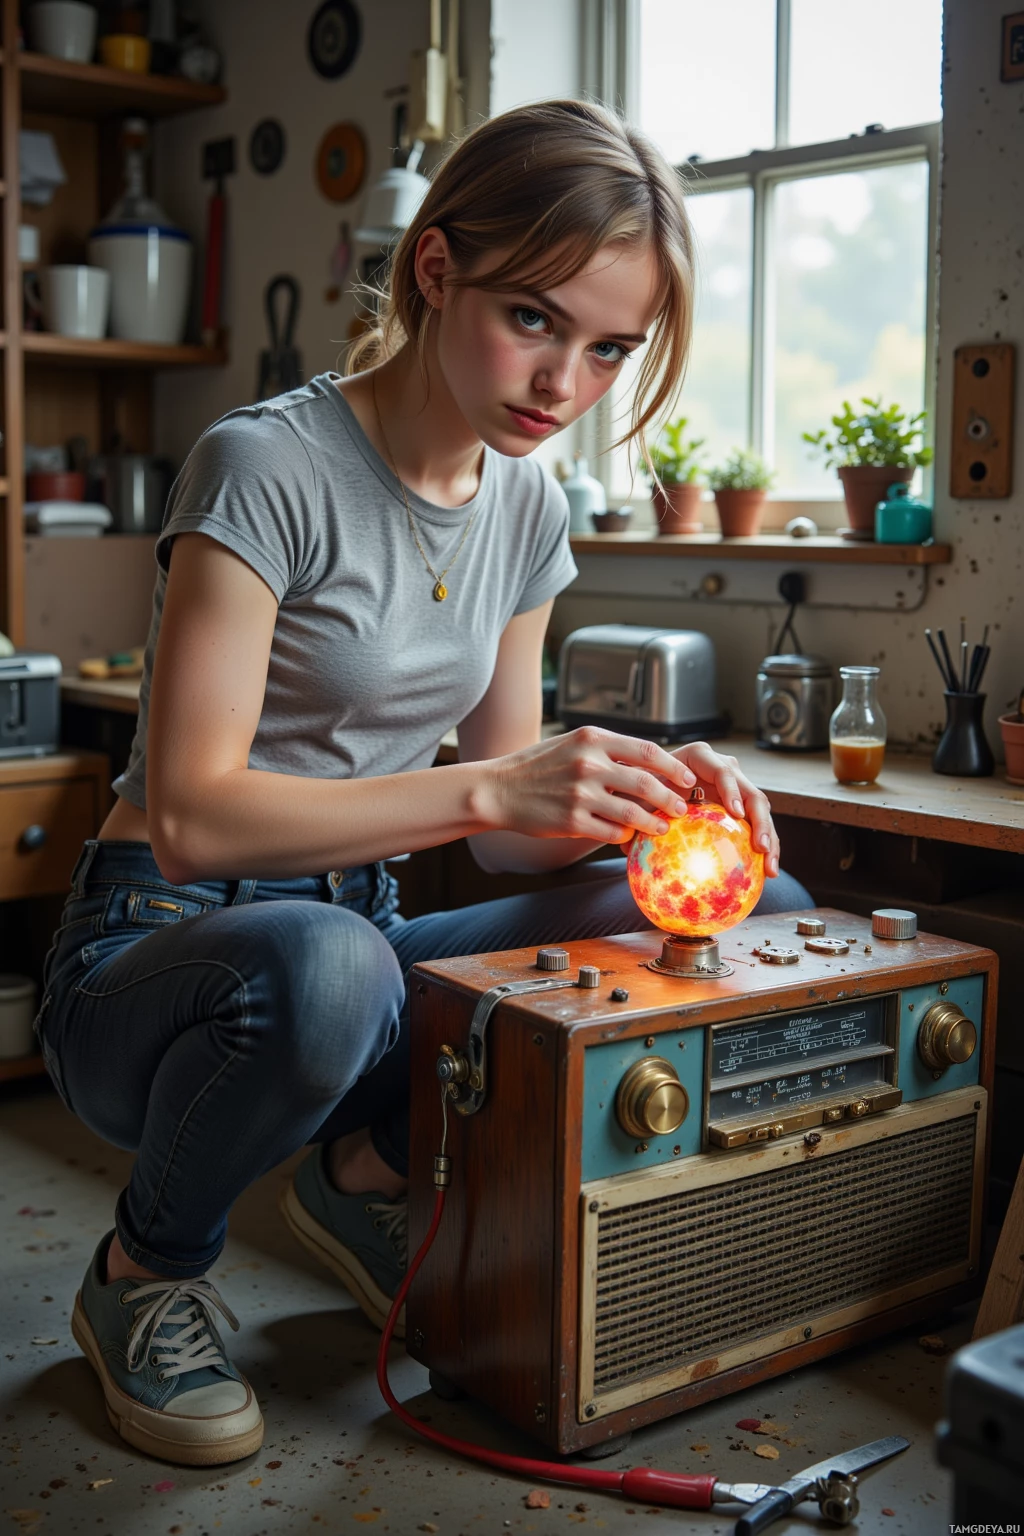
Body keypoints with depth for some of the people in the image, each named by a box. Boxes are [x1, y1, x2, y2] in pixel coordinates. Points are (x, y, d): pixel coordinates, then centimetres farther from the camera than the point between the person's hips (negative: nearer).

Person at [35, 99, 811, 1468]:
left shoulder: (529, 512, 4)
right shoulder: (265, 467, -17)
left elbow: (496, 825, 6)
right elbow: (188, 818, -23)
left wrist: (641, 798, -15)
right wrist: (495, 786, -31)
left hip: (356, 934, 6)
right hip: (160, 954, -6)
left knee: (764, 917, -8)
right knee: (320, 964, -43)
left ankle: (374, 1171, 4)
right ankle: (143, 1278, -7)